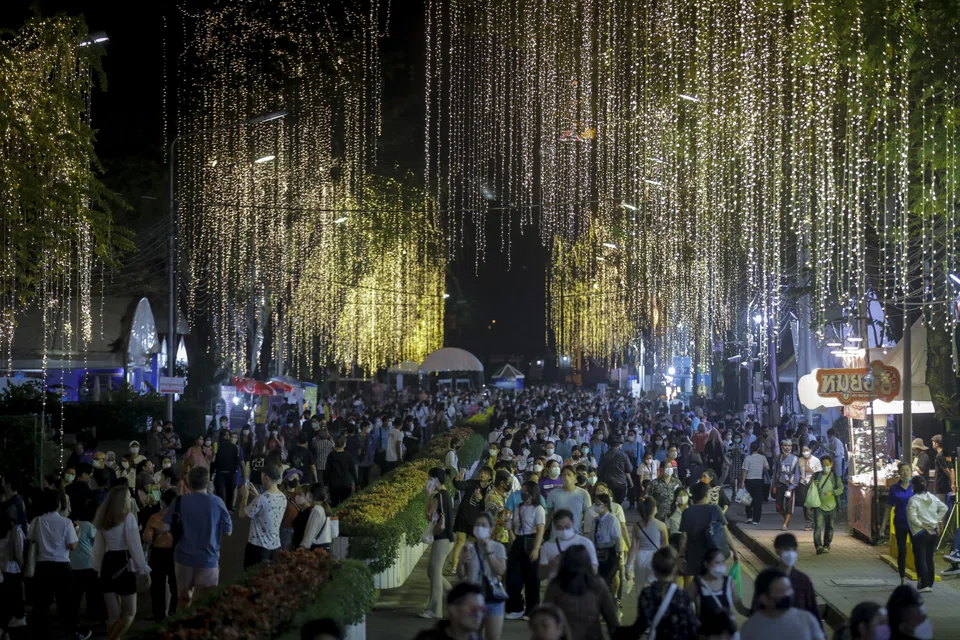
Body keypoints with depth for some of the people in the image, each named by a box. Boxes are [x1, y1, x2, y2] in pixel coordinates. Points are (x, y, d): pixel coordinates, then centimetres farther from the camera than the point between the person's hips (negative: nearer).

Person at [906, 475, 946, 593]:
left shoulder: (913, 500, -13)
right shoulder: (933, 498, 5)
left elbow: (913, 518, -21)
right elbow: (944, 508, 8)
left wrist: (923, 525, -11)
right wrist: (936, 520, 8)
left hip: (920, 533, -6)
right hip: (934, 532, 6)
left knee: (920, 559, 0)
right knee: (929, 559, 14)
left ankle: (924, 585, -5)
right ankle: (930, 584, 16)